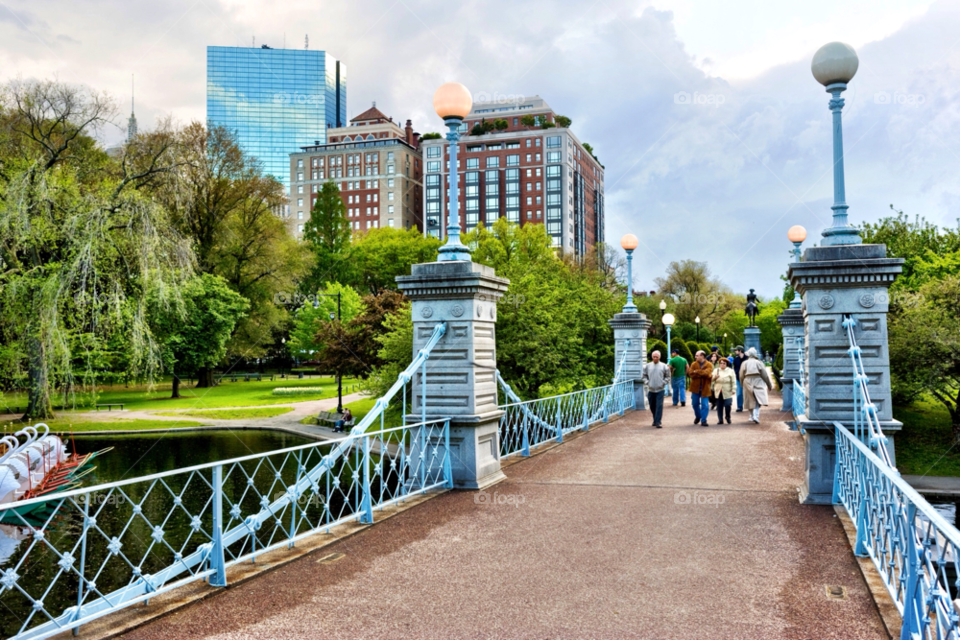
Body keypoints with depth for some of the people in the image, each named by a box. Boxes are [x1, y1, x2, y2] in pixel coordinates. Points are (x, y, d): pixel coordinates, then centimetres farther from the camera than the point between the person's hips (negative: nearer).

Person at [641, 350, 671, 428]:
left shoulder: (664, 366, 0)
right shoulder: (647, 366, 3)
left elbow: (668, 377, 7)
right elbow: (644, 376, 10)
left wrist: (663, 383, -6)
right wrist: (647, 382, -4)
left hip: (660, 390, -2)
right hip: (650, 390, 2)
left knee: (659, 406, -10)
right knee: (652, 406, 11)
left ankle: (658, 422, -10)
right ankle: (655, 420, 30)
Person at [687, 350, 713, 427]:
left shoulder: (709, 365, -3)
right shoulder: (693, 364, 4)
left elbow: (706, 373, -21)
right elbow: (691, 374, -11)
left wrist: (696, 372, -15)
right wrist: (702, 374, -18)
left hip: (705, 388, -3)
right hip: (695, 387, 3)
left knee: (705, 405, -4)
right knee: (695, 404, 13)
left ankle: (703, 420, 4)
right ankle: (698, 417, 35)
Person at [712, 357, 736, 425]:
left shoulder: (730, 371, 4)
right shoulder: (716, 370, 11)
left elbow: (733, 382, 0)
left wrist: (733, 390, -9)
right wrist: (715, 377, -16)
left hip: (727, 392, -3)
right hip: (718, 392, 3)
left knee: (727, 405, -11)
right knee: (719, 406, 3)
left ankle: (728, 417, 13)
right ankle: (720, 420, 10)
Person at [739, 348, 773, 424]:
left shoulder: (744, 363, 0)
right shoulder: (759, 363, -3)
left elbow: (741, 376, 3)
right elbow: (765, 375, 0)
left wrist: (742, 384, 20)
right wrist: (769, 385, 9)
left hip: (748, 384, 2)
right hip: (758, 384, -2)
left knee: (751, 400, 14)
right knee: (758, 401, -2)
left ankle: (752, 416, 23)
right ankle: (756, 416, -20)